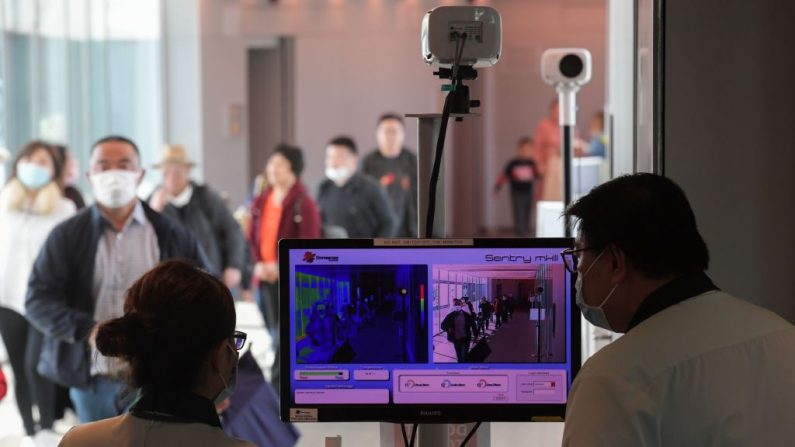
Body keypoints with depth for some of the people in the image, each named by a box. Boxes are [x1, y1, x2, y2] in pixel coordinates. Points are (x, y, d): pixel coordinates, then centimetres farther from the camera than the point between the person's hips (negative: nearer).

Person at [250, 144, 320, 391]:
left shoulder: (303, 204, -9)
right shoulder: (260, 201, 11)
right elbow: (253, 237, 15)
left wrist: (282, 266, -18)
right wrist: (258, 263, -3)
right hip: (266, 279, 7)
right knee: (278, 337, 13)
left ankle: (277, 391, -6)